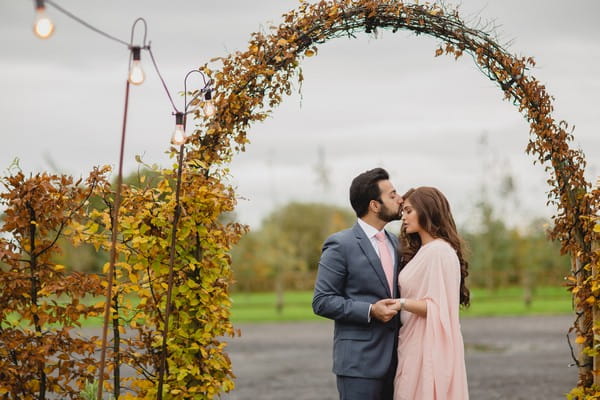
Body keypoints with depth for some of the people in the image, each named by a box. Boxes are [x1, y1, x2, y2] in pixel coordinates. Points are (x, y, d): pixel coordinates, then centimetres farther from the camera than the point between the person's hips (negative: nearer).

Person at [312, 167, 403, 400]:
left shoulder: (394, 242, 14)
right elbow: (322, 301, -10)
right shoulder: (341, 245, -8)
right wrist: (370, 311, -18)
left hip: (392, 361, 7)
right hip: (359, 362, -7)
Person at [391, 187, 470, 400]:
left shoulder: (439, 252, -13)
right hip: (413, 345, 9)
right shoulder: (421, 252, 16)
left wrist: (403, 303, -26)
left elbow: (439, 309, -18)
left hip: (430, 348, -9)